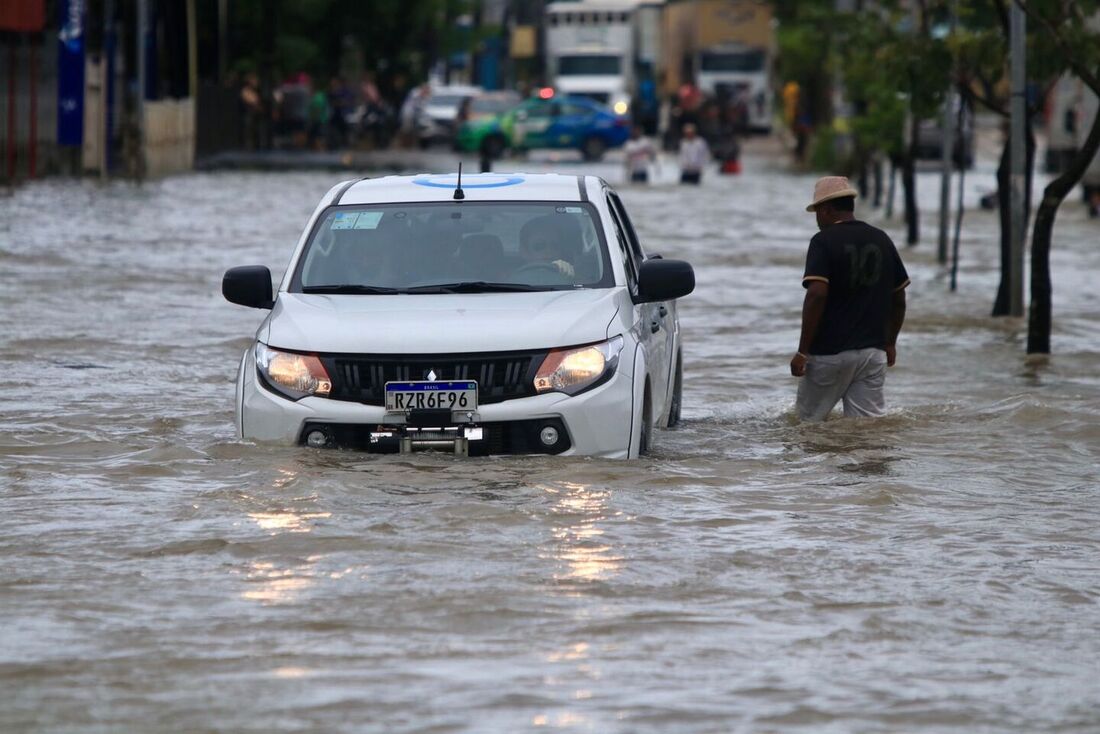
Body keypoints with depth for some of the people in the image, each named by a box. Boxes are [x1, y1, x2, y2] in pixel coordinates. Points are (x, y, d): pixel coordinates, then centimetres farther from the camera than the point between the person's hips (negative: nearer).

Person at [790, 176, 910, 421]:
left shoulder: (824, 241, -8)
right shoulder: (882, 240, 10)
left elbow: (817, 294, -18)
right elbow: (899, 297, 15)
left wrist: (803, 351, -15)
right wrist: (890, 343, 27)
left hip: (829, 353, -5)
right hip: (873, 352, 5)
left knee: (810, 422, 9)